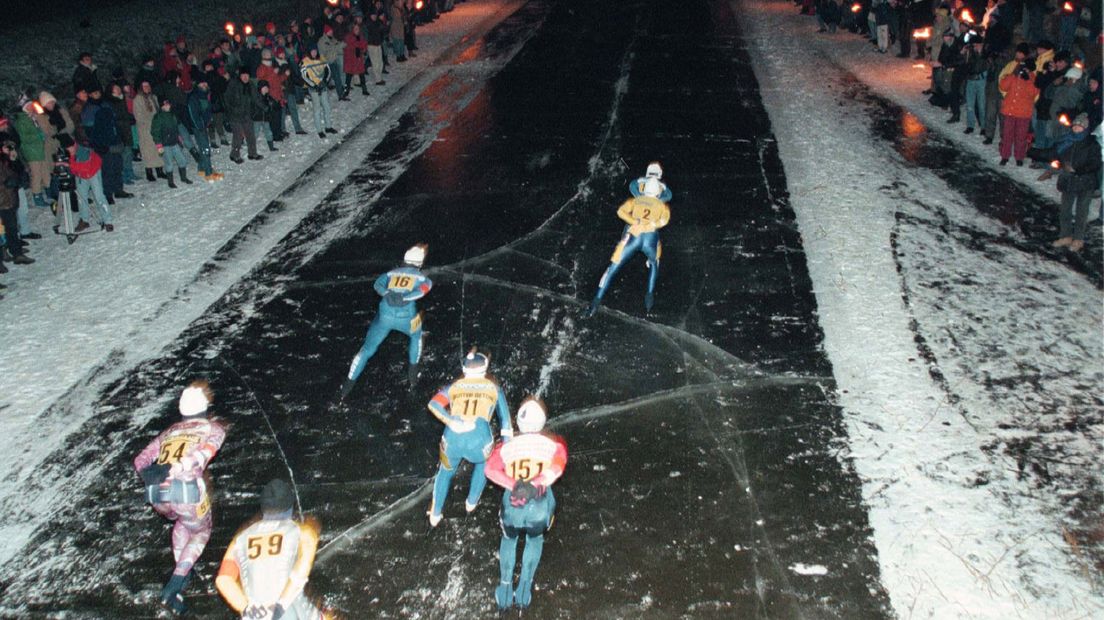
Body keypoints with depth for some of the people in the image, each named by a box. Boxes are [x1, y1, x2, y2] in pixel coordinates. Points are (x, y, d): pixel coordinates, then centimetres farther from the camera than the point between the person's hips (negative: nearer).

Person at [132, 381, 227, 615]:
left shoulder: (170, 431, 26)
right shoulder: (214, 427, 13)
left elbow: (141, 459, 14)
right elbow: (204, 453, -9)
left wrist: (149, 476, -2)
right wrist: (173, 469, -15)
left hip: (157, 493, 5)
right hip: (188, 489, -4)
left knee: (181, 521, 36)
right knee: (200, 532, 22)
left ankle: (182, 572, 30)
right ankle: (174, 585, 6)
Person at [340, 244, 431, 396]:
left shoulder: (391, 273, 24)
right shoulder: (422, 277, 15)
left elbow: (378, 284, 6)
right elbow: (424, 288, -8)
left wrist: (387, 294, -10)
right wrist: (405, 298, -16)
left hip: (385, 315, 2)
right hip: (406, 317, -1)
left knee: (367, 349, 16)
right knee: (416, 335, 34)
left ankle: (349, 383, 14)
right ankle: (413, 371, 36)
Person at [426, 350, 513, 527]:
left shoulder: (454, 386, 20)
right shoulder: (493, 387, 19)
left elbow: (434, 404, 5)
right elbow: (505, 420, 20)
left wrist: (451, 422, -1)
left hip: (452, 439, 1)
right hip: (479, 440, -1)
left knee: (446, 471, 34)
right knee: (482, 462, 37)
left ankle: (435, 514, 42)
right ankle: (472, 502, 47)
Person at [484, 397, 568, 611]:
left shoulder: (507, 445, 7)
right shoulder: (554, 443, 4)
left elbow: (491, 469, -9)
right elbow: (557, 468, -15)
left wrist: (513, 485, -15)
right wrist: (535, 484, -19)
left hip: (512, 502, 1)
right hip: (540, 502, 0)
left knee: (509, 538, 30)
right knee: (535, 539, 30)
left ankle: (505, 586, 29)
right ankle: (524, 586, 28)